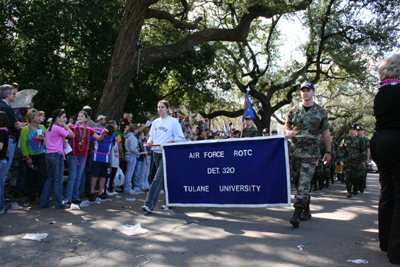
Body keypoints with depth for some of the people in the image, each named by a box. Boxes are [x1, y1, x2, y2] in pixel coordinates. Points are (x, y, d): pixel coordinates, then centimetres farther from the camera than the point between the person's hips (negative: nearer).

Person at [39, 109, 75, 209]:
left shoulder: (49, 128, 15)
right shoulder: (58, 128, -11)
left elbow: (45, 142, 19)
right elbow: (72, 135, -11)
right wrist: (65, 125, -3)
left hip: (48, 155, 8)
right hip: (57, 155, -8)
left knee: (49, 179, 14)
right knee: (58, 180, -1)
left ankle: (43, 202, 16)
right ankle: (59, 204, 5)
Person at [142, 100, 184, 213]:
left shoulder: (173, 122, -4)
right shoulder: (155, 122, 14)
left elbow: (181, 138, -5)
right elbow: (151, 136, 20)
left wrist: (170, 141, -21)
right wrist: (150, 141, -3)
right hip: (156, 152, 6)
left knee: (158, 178, -14)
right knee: (164, 178, 14)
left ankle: (150, 204, -14)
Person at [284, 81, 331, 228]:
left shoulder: (321, 111, 3)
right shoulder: (294, 110, 9)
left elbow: (326, 133, 9)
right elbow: (287, 125, 19)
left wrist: (328, 151, 11)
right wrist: (287, 132, -5)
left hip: (311, 151, -3)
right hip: (294, 150, 4)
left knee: (304, 182, -13)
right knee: (297, 181, 10)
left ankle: (297, 213, -15)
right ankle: (306, 210, 26)